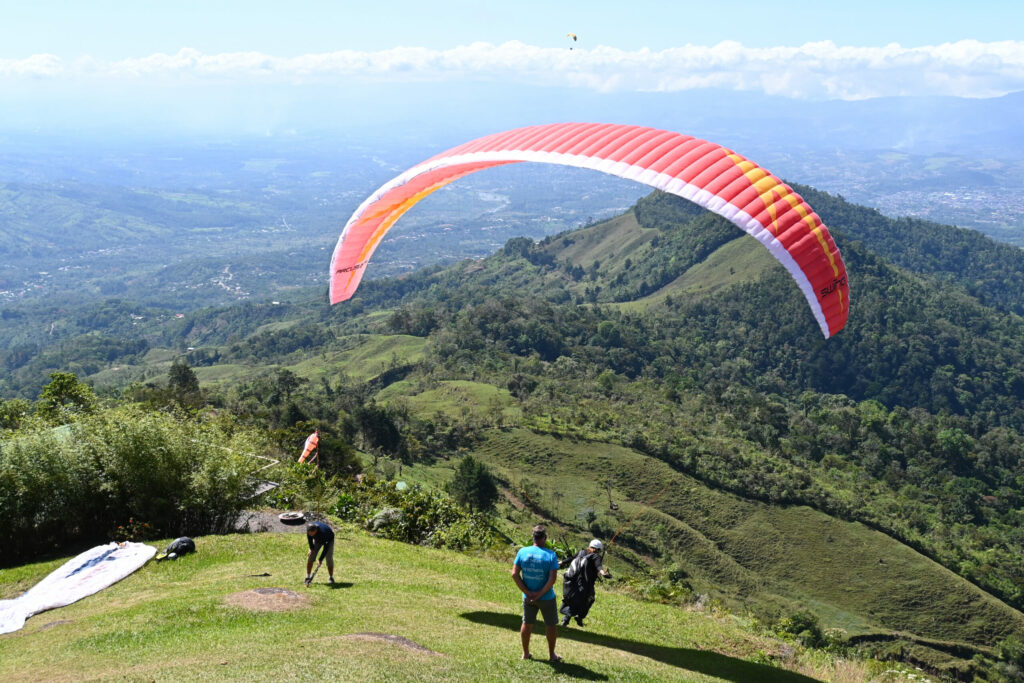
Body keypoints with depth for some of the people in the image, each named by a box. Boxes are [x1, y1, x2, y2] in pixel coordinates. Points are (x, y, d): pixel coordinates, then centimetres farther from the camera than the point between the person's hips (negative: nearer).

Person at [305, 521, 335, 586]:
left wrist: (321, 559, -32)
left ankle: (331, 578, 4)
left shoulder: (323, 532, -44)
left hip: (328, 540, -5)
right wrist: (311, 548, -7)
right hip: (317, 539, 5)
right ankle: (308, 577, 2)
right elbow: (309, 536, -6)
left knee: (329, 558, -15)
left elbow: (326, 547, -35)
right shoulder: (309, 527, -30)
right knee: (310, 556, -7)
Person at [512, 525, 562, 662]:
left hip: (528, 597, 3)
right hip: (547, 598, -3)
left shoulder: (522, 552, -8)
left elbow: (514, 574, -10)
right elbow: (552, 578, -22)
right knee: (551, 625, 16)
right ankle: (551, 655, 26)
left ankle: (525, 653, 31)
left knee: (527, 624, 19)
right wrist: (540, 594, -16)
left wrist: (527, 592, -9)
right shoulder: (551, 555, -16)